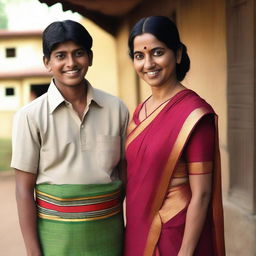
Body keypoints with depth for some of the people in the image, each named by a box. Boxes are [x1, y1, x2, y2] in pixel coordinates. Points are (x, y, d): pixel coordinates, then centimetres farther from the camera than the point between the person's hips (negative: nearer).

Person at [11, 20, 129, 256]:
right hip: (57, 235, -2)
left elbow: (125, 173, 6)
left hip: (109, 231, 2)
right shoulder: (31, 116, -8)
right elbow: (24, 188, -5)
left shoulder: (116, 108, -1)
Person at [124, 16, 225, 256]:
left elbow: (201, 195, -17)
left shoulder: (194, 114, -18)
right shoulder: (141, 111, 3)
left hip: (176, 235, -7)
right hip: (139, 232, 7)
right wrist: (131, 232, 13)